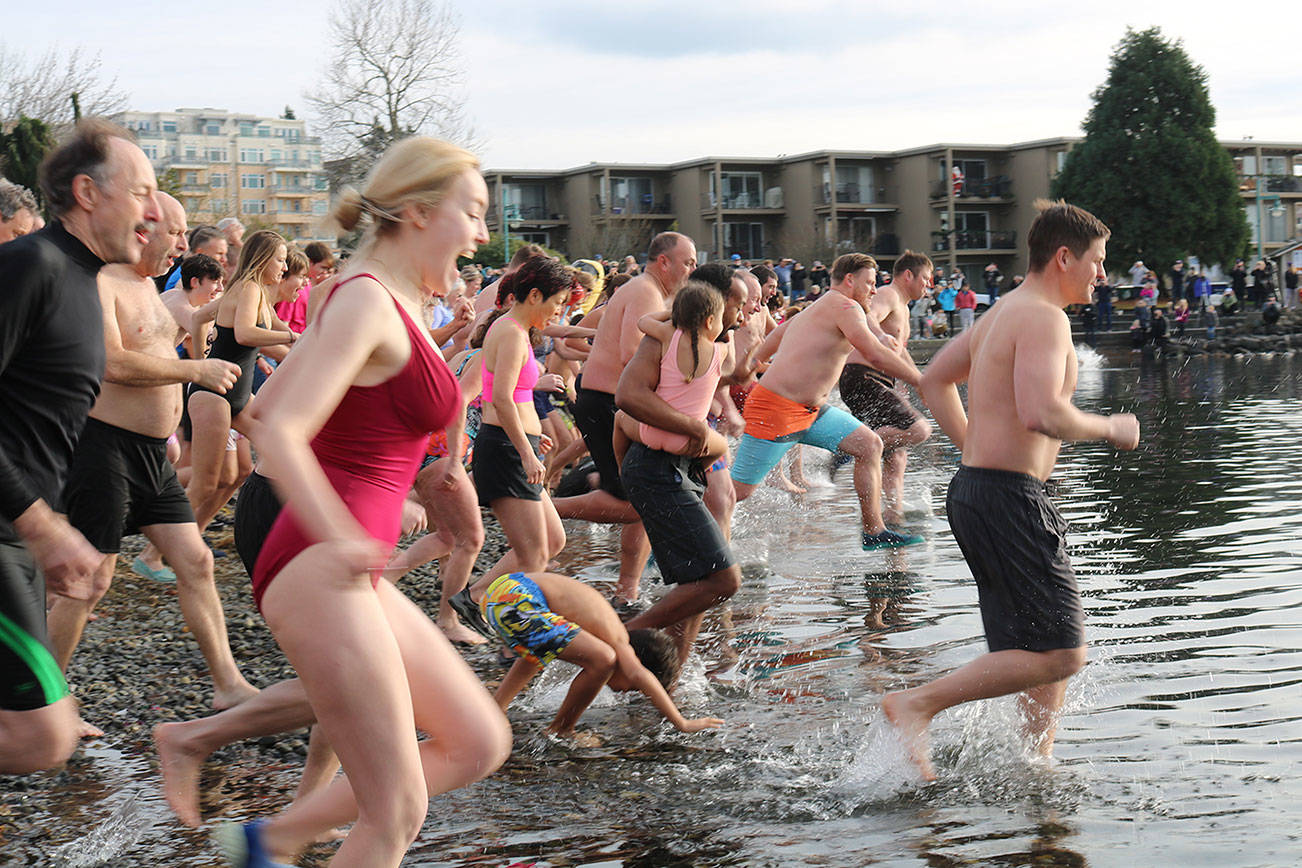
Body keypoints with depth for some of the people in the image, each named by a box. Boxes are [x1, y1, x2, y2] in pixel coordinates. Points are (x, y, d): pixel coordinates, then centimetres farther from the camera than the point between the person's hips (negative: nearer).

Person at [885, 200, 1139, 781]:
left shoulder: (1003, 313, 17)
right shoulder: (1043, 318, -13)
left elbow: (935, 380, 27)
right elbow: (1041, 414, -28)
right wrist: (1110, 429, -10)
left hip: (975, 490, 11)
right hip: (1009, 499, -11)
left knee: (1055, 648, 15)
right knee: (1060, 655, -9)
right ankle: (916, 704, -10)